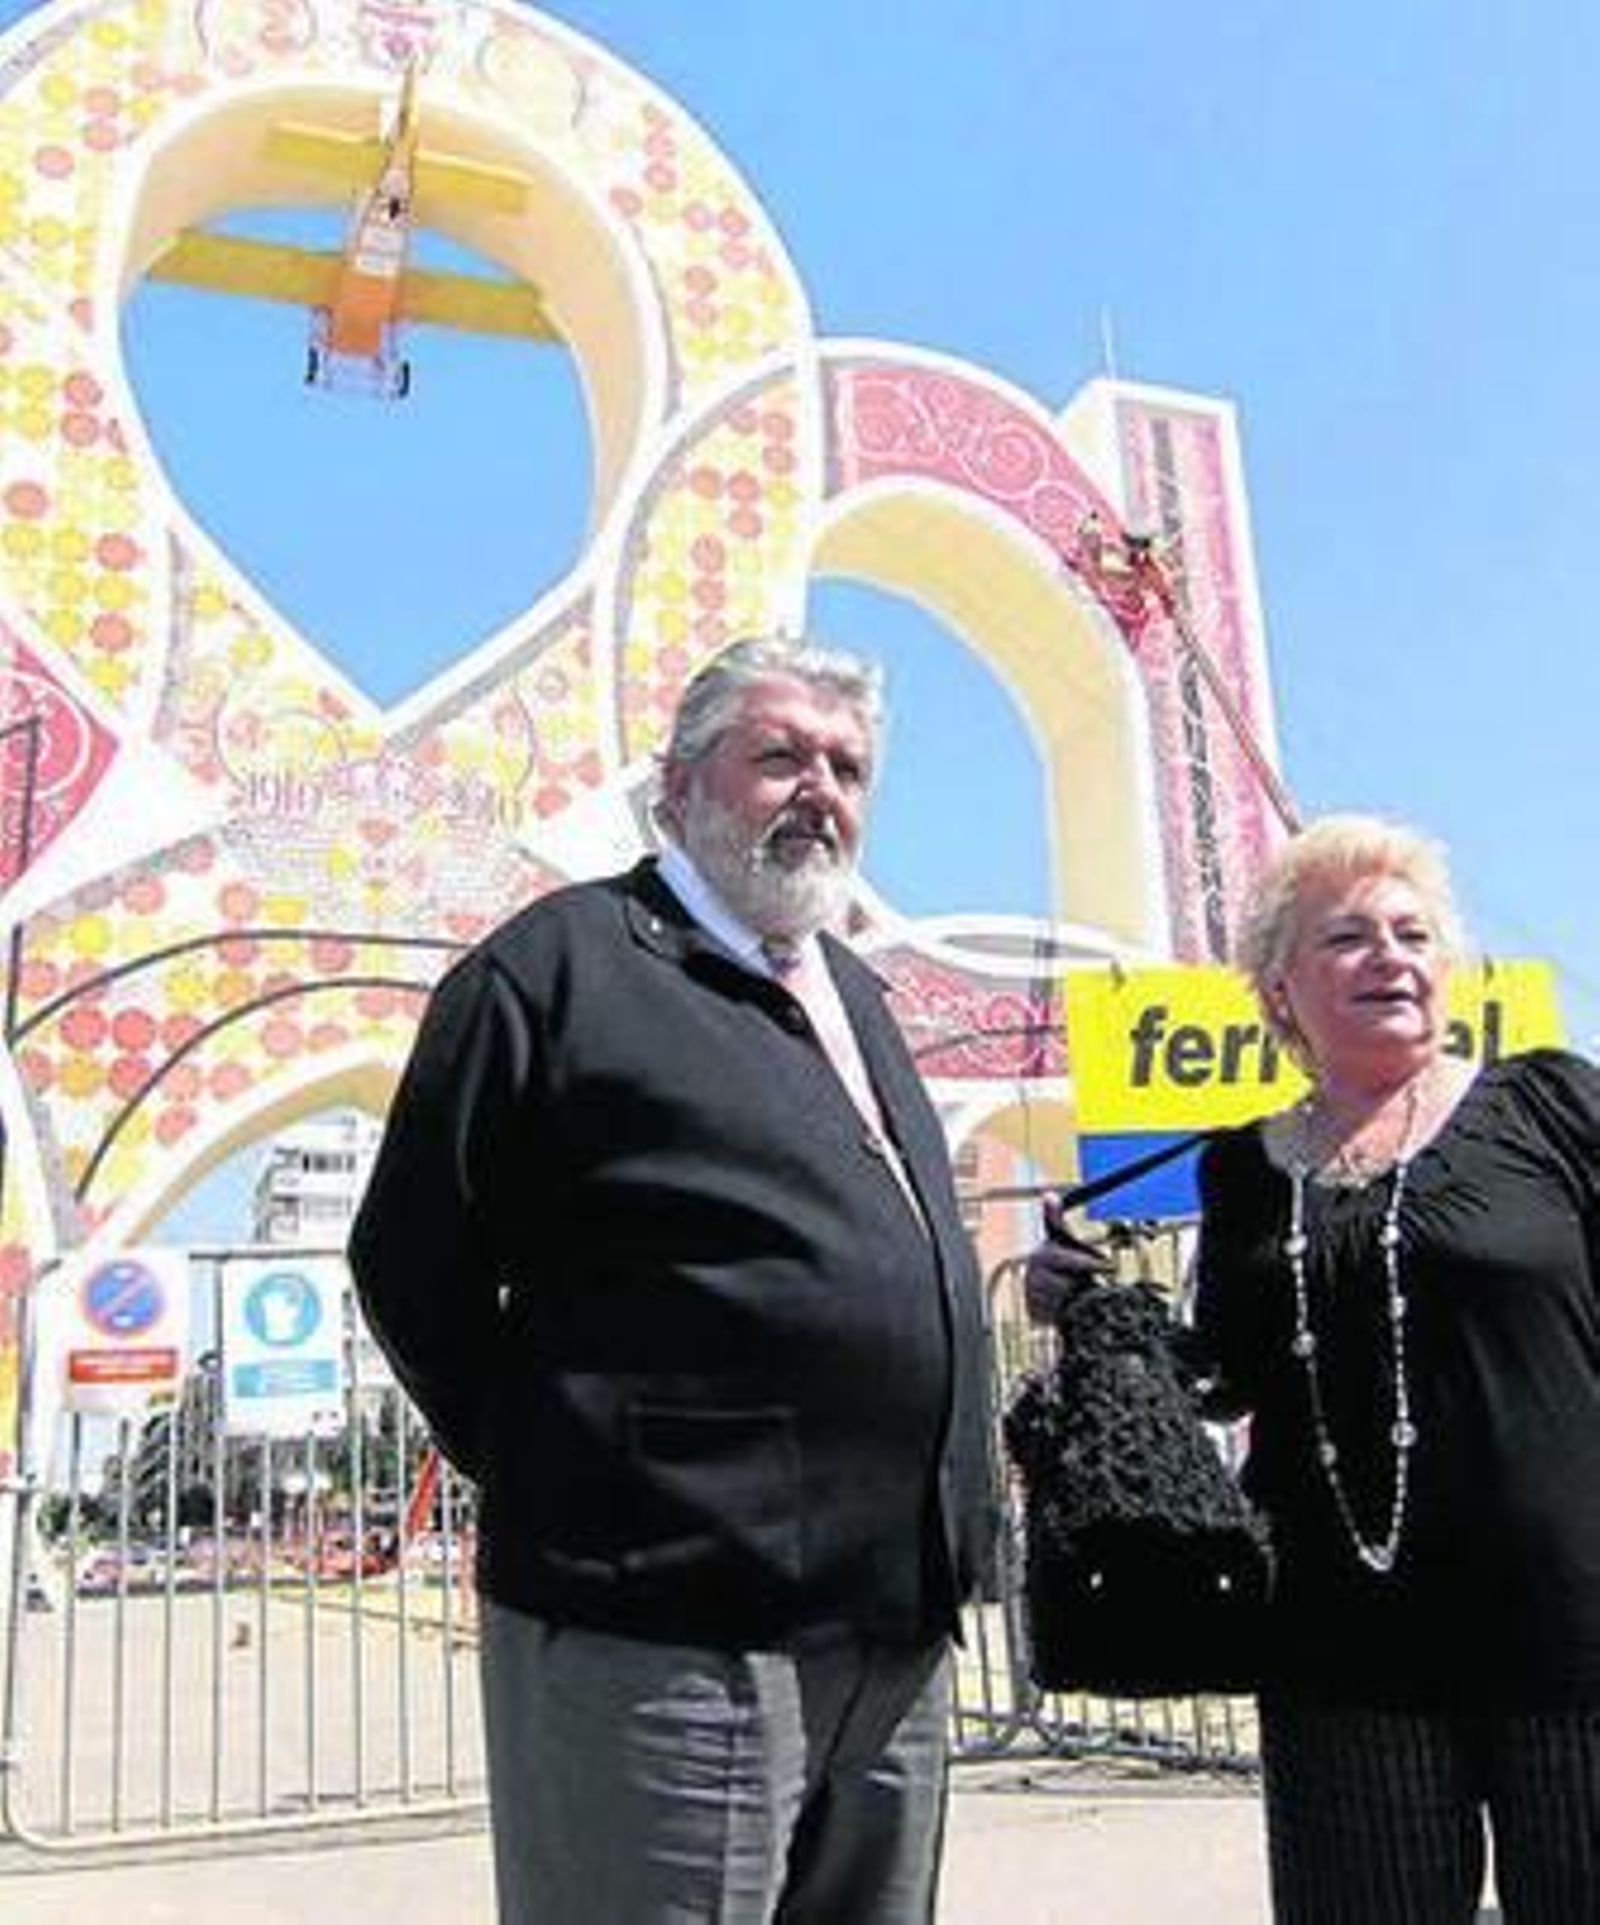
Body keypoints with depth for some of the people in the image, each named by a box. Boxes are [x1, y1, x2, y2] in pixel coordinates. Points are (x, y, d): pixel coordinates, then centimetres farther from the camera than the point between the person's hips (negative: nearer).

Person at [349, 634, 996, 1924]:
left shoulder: (857, 997, 17)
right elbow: (415, 1265, -7)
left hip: (897, 1645, 8)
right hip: (668, 1642, -7)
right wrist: (568, 1482, -5)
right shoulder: (569, 959, -6)